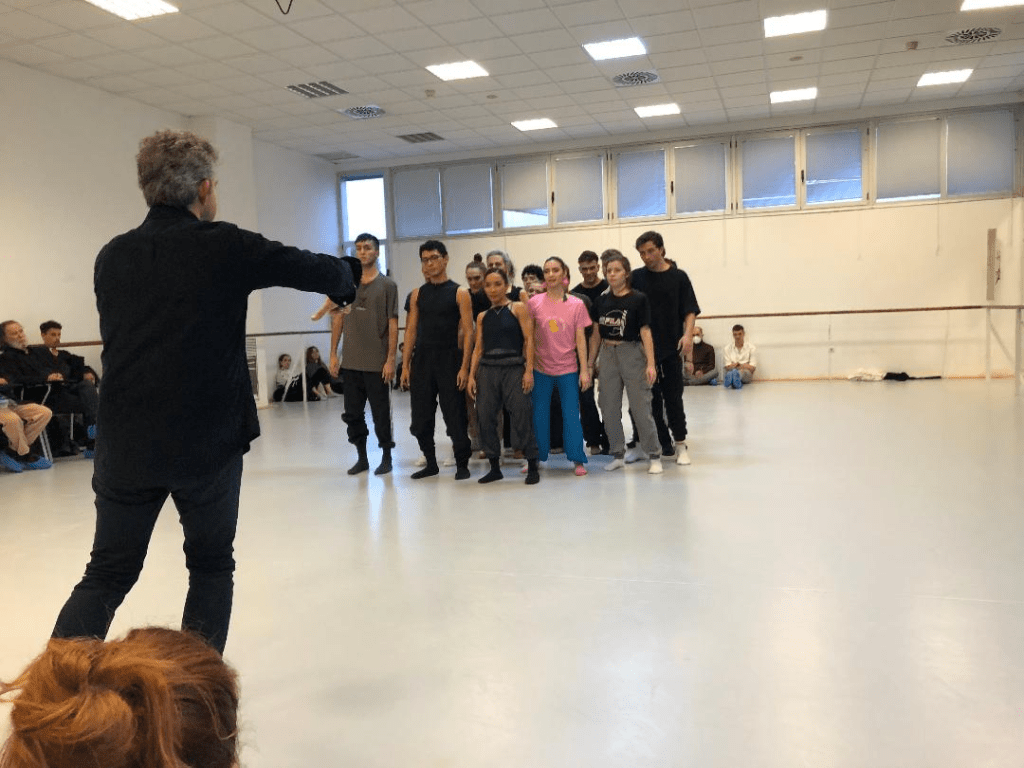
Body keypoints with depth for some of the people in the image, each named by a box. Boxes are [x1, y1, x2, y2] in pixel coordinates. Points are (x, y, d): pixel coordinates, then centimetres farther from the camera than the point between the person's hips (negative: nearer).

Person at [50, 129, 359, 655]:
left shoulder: (112, 256, 5)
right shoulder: (226, 247, -9)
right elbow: (313, 269, 1)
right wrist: (346, 281, 24)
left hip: (125, 447, 4)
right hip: (209, 441, -3)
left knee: (108, 574, 16)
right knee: (211, 566, 15)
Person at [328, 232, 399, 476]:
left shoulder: (387, 285, -1)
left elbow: (393, 324, -4)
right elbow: (338, 319, 10)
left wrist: (391, 359, -10)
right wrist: (333, 354, 5)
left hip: (377, 363, -4)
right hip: (350, 362, 4)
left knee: (381, 413, 4)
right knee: (352, 413, 9)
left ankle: (386, 457, 19)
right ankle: (361, 457, 22)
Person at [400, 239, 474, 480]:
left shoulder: (459, 293, -1)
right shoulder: (417, 294, 10)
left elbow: (468, 332, -5)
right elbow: (411, 330, 10)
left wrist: (464, 367, -13)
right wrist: (406, 366, 4)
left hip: (449, 359, -4)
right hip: (422, 359, 4)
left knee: (454, 415, -1)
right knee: (421, 416, 6)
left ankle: (462, 463, 13)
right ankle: (430, 463, 21)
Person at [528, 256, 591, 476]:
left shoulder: (576, 304, -1)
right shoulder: (534, 303, -1)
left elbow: (580, 338, 0)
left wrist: (584, 369, -4)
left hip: (568, 369, -1)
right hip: (541, 367, 1)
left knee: (571, 414, -1)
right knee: (539, 414, 8)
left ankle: (578, 460, 7)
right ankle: (537, 458, 19)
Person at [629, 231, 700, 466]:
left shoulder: (678, 277, 3)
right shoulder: (636, 277, 5)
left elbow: (690, 311, 1)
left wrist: (687, 334, -14)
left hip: (671, 348, -1)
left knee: (673, 398, 0)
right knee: (651, 399, 5)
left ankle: (680, 444, 12)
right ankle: (663, 444, 16)